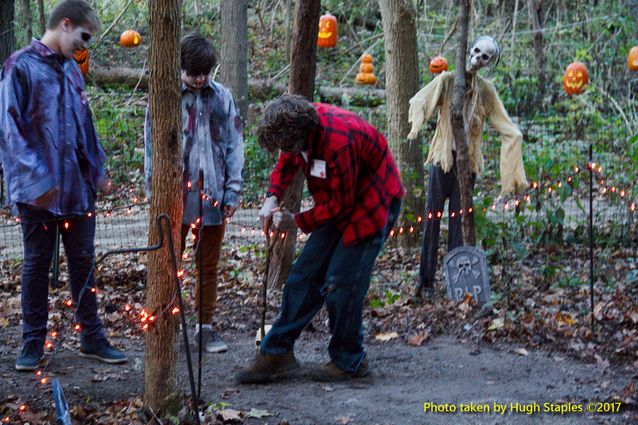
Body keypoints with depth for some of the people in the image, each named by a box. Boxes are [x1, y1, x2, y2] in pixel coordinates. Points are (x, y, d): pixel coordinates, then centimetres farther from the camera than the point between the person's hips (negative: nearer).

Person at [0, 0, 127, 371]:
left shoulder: (72, 70, 12)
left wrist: (98, 170, 14)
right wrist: (36, 180, -18)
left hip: (78, 187, 6)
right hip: (40, 190, -6)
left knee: (83, 263, 10)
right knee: (37, 265, 5)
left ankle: (92, 338, 19)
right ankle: (33, 343, 15)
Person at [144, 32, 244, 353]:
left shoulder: (222, 97, 6)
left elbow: (234, 145, 8)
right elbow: (152, 147, 1)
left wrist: (233, 190, 2)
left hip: (211, 198, 2)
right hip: (175, 197, -2)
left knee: (209, 265, 10)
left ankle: (205, 327, 21)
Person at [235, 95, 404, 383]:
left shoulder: (338, 141, -34)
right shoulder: (300, 124, -9)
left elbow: (340, 202, -24)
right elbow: (287, 163, 11)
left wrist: (298, 222, -16)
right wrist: (273, 198, -6)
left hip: (371, 205, -8)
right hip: (339, 205, 8)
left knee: (340, 283, -10)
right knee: (305, 275, 4)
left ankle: (348, 362, 7)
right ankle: (277, 352, 8)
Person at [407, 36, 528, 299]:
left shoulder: (486, 90, 4)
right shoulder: (447, 80, -2)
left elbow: (509, 131, 7)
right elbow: (419, 101, -18)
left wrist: (513, 174, 1)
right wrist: (417, 125, -40)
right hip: (443, 158, -2)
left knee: (458, 220, 4)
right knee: (432, 218, -3)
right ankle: (425, 282, 2)